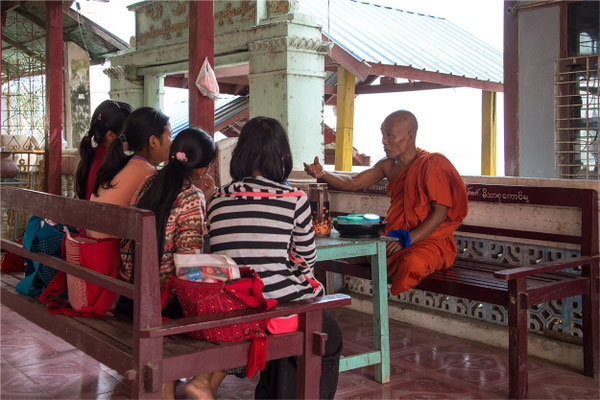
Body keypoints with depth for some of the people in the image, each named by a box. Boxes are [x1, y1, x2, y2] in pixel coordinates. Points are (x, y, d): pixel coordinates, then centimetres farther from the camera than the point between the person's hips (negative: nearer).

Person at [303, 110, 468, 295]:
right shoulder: (388, 165, 11)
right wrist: (322, 174, -11)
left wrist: (406, 240, -23)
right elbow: (353, 183, 9)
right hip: (395, 237, 7)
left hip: (430, 239, -6)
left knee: (411, 264, -39)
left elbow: (440, 212, -14)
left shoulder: (432, 164, -11)